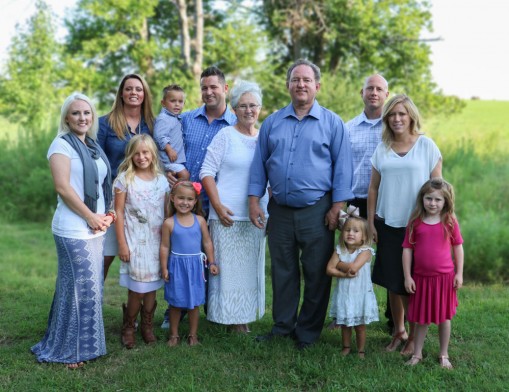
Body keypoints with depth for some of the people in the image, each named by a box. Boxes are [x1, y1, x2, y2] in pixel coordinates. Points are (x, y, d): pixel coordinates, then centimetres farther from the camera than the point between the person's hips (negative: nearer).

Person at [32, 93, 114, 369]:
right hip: (73, 230, -8)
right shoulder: (62, 144, -8)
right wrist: (91, 217, -14)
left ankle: (83, 344, 28)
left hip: (95, 229, 8)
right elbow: (62, 187, -16)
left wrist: (106, 214, 3)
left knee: (90, 288, 14)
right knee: (77, 289, -2)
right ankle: (67, 350, 13)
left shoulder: (93, 146, 15)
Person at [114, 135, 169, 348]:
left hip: (156, 241, 3)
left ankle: (147, 326, 25)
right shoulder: (125, 179, -3)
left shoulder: (162, 180, 6)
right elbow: (119, 212, -4)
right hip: (134, 241, -3)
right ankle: (128, 328, 19)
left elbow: (167, 212, 9)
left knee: (151, 286, 9)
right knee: (136, 289, -2)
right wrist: (122, 243, -8)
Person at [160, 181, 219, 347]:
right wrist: (164, 268, -3)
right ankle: (174, 334, 23)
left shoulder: (200, 220, -2)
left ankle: (193, 335, 23)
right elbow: (165, 247, -2)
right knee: (176, 303, 9)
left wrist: (211, 263, 4)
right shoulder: (169, 223, -6)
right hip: (177, 266, -1)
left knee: (194, 303, 9)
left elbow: (207, 242, 5)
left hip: (195, 266, 1)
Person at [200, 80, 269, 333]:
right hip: (228, 216, -4)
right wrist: (218, 206, -14)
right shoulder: (225, 136, -3)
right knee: (228, 267, 1)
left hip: (256, 217, 5)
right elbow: (207, 172, -6)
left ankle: (244, 315, 24)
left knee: (251, 267, 11)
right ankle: (228, 316, 13)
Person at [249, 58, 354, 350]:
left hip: (316, 210, -3)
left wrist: (337, 206, -8)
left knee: (317, 274, 4)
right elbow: (259, 163, 12)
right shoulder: (272, 123, 10)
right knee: (282, 272, 11)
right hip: (280, 209, 3)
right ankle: (282, 326, 24)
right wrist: (254, 200, 4)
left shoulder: (332, 123, 1)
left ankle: (308, 332, 18)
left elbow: (342, 167, -1)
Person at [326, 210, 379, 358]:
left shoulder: (365, 251, -14)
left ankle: (361, 350, 24)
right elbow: (329, 269, -8)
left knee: (360, 325, 9)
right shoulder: (339, 250, -2)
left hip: (360, 295, -4)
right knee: (344, 324, 16)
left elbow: (353, 267, -27)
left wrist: (338, 264, -12)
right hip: (343, 294, 4)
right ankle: (346, 347, 33)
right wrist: (344, 274, -21)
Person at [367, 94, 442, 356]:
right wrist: (371, 223, 5)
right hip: (388, 225, 3)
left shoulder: (426, 146, -3)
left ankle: (414, 337, 16)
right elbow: (373, 188, 9)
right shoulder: (382, 148, 6)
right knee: (392, 283, 7)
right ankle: (398, 331, 24)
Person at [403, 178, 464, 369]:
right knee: (421, 318, 12)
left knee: (444, 317, 11)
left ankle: (444, 355, 26)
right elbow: (407, 249, -1)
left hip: (445, 277, 0)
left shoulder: (450, 222, -5)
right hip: (421, 277, 1)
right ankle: (417, 353, 25)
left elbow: (458, 247, 3)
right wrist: (407, 276, -4)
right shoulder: (415, 222, -4)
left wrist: (459, 273, 1)